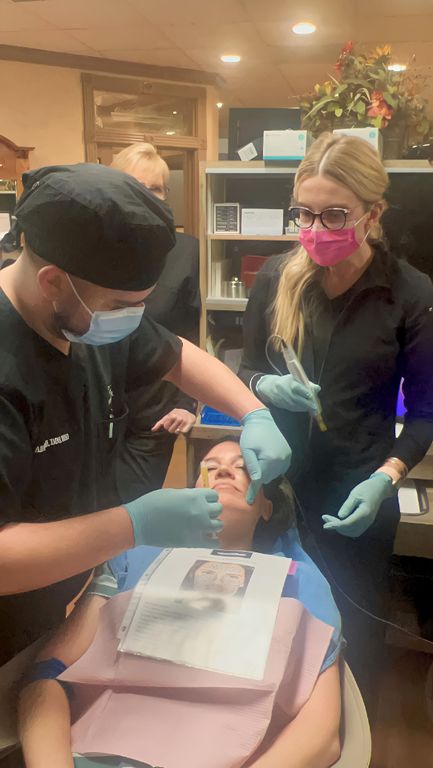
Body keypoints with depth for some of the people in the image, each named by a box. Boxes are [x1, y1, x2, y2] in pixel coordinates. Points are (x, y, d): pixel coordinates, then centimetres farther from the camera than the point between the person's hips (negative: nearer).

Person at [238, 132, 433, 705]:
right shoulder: (276, 277, -2)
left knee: (354, 631, 12)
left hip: (357, 495, -2)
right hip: (275, 480, 2)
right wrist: (268, 387, -15)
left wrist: (386, 479, -18)